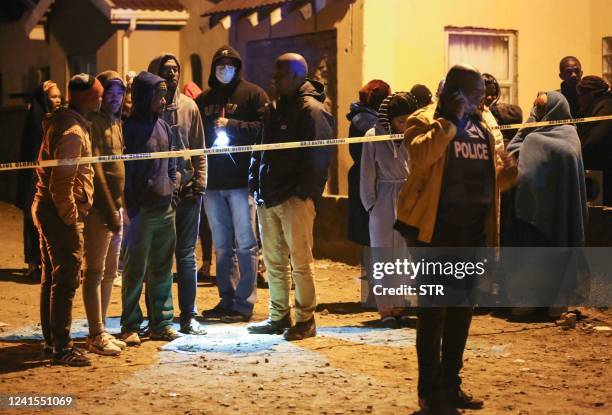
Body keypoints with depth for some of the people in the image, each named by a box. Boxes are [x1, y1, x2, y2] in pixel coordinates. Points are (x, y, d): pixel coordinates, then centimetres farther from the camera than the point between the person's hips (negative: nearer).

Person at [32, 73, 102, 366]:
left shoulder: (61, 123, 13)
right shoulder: (73, 132, -19)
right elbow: (61, 182, -24)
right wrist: (70, 217, -17)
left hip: (47, 210, 11)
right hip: (61, 213, -11)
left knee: (52, 279, 16)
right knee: (66, 281, -6)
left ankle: (52, 341, 25)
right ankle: (62, 348, -3)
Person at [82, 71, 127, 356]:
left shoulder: (115, 123, 15)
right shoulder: (94, 122, -11)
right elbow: (95, 170, -16)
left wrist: (120, 207, 9)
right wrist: (110, 209, -18)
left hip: (115, 207, 9)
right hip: (100, 209, -9)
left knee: (109, 273, 12)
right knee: (95, 272, -4)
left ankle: (101, 331, 20)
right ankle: (96, 335, 0)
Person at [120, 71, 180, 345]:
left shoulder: (164, 127, 13)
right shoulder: (130, 127, -8)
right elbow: (123, 170, -10)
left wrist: (173, 191, 10)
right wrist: (130, 206, -13)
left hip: (165, 209, 6)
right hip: (141, 210, -6)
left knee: (162, 269, 10)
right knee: (136, 269, -1)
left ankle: (161, 323, 18)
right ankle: (130, 327, 6)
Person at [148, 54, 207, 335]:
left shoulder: (189, 106, 7)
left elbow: (199, 149, 9)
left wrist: (199, 183, -1)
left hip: (186, 191, 2)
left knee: (187, 255, 7)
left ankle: (188, 316, 13)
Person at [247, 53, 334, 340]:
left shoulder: (311, 110, -10)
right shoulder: (276, 108, 18)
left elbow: (317, 156, -15)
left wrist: (302, 192, -18)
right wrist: (255, 182, 11)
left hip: (295, 199, -9)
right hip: (268, 197, 9)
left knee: (300, 262, -3)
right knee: (273, 261, 12)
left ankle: (305, 320, 4)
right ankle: (278, 317, 21)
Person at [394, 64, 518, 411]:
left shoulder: (480, 127, 15)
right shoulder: (425, 121, -5)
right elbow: (420, 155, -26)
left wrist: (507, 172, 0)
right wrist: (451, 120, -23)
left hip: (471, 230, 7)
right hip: (435, 229, -7)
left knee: (461, 311, 12)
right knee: (433, 311, -2)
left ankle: (450, 385, 23)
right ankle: (429, 390, 6)